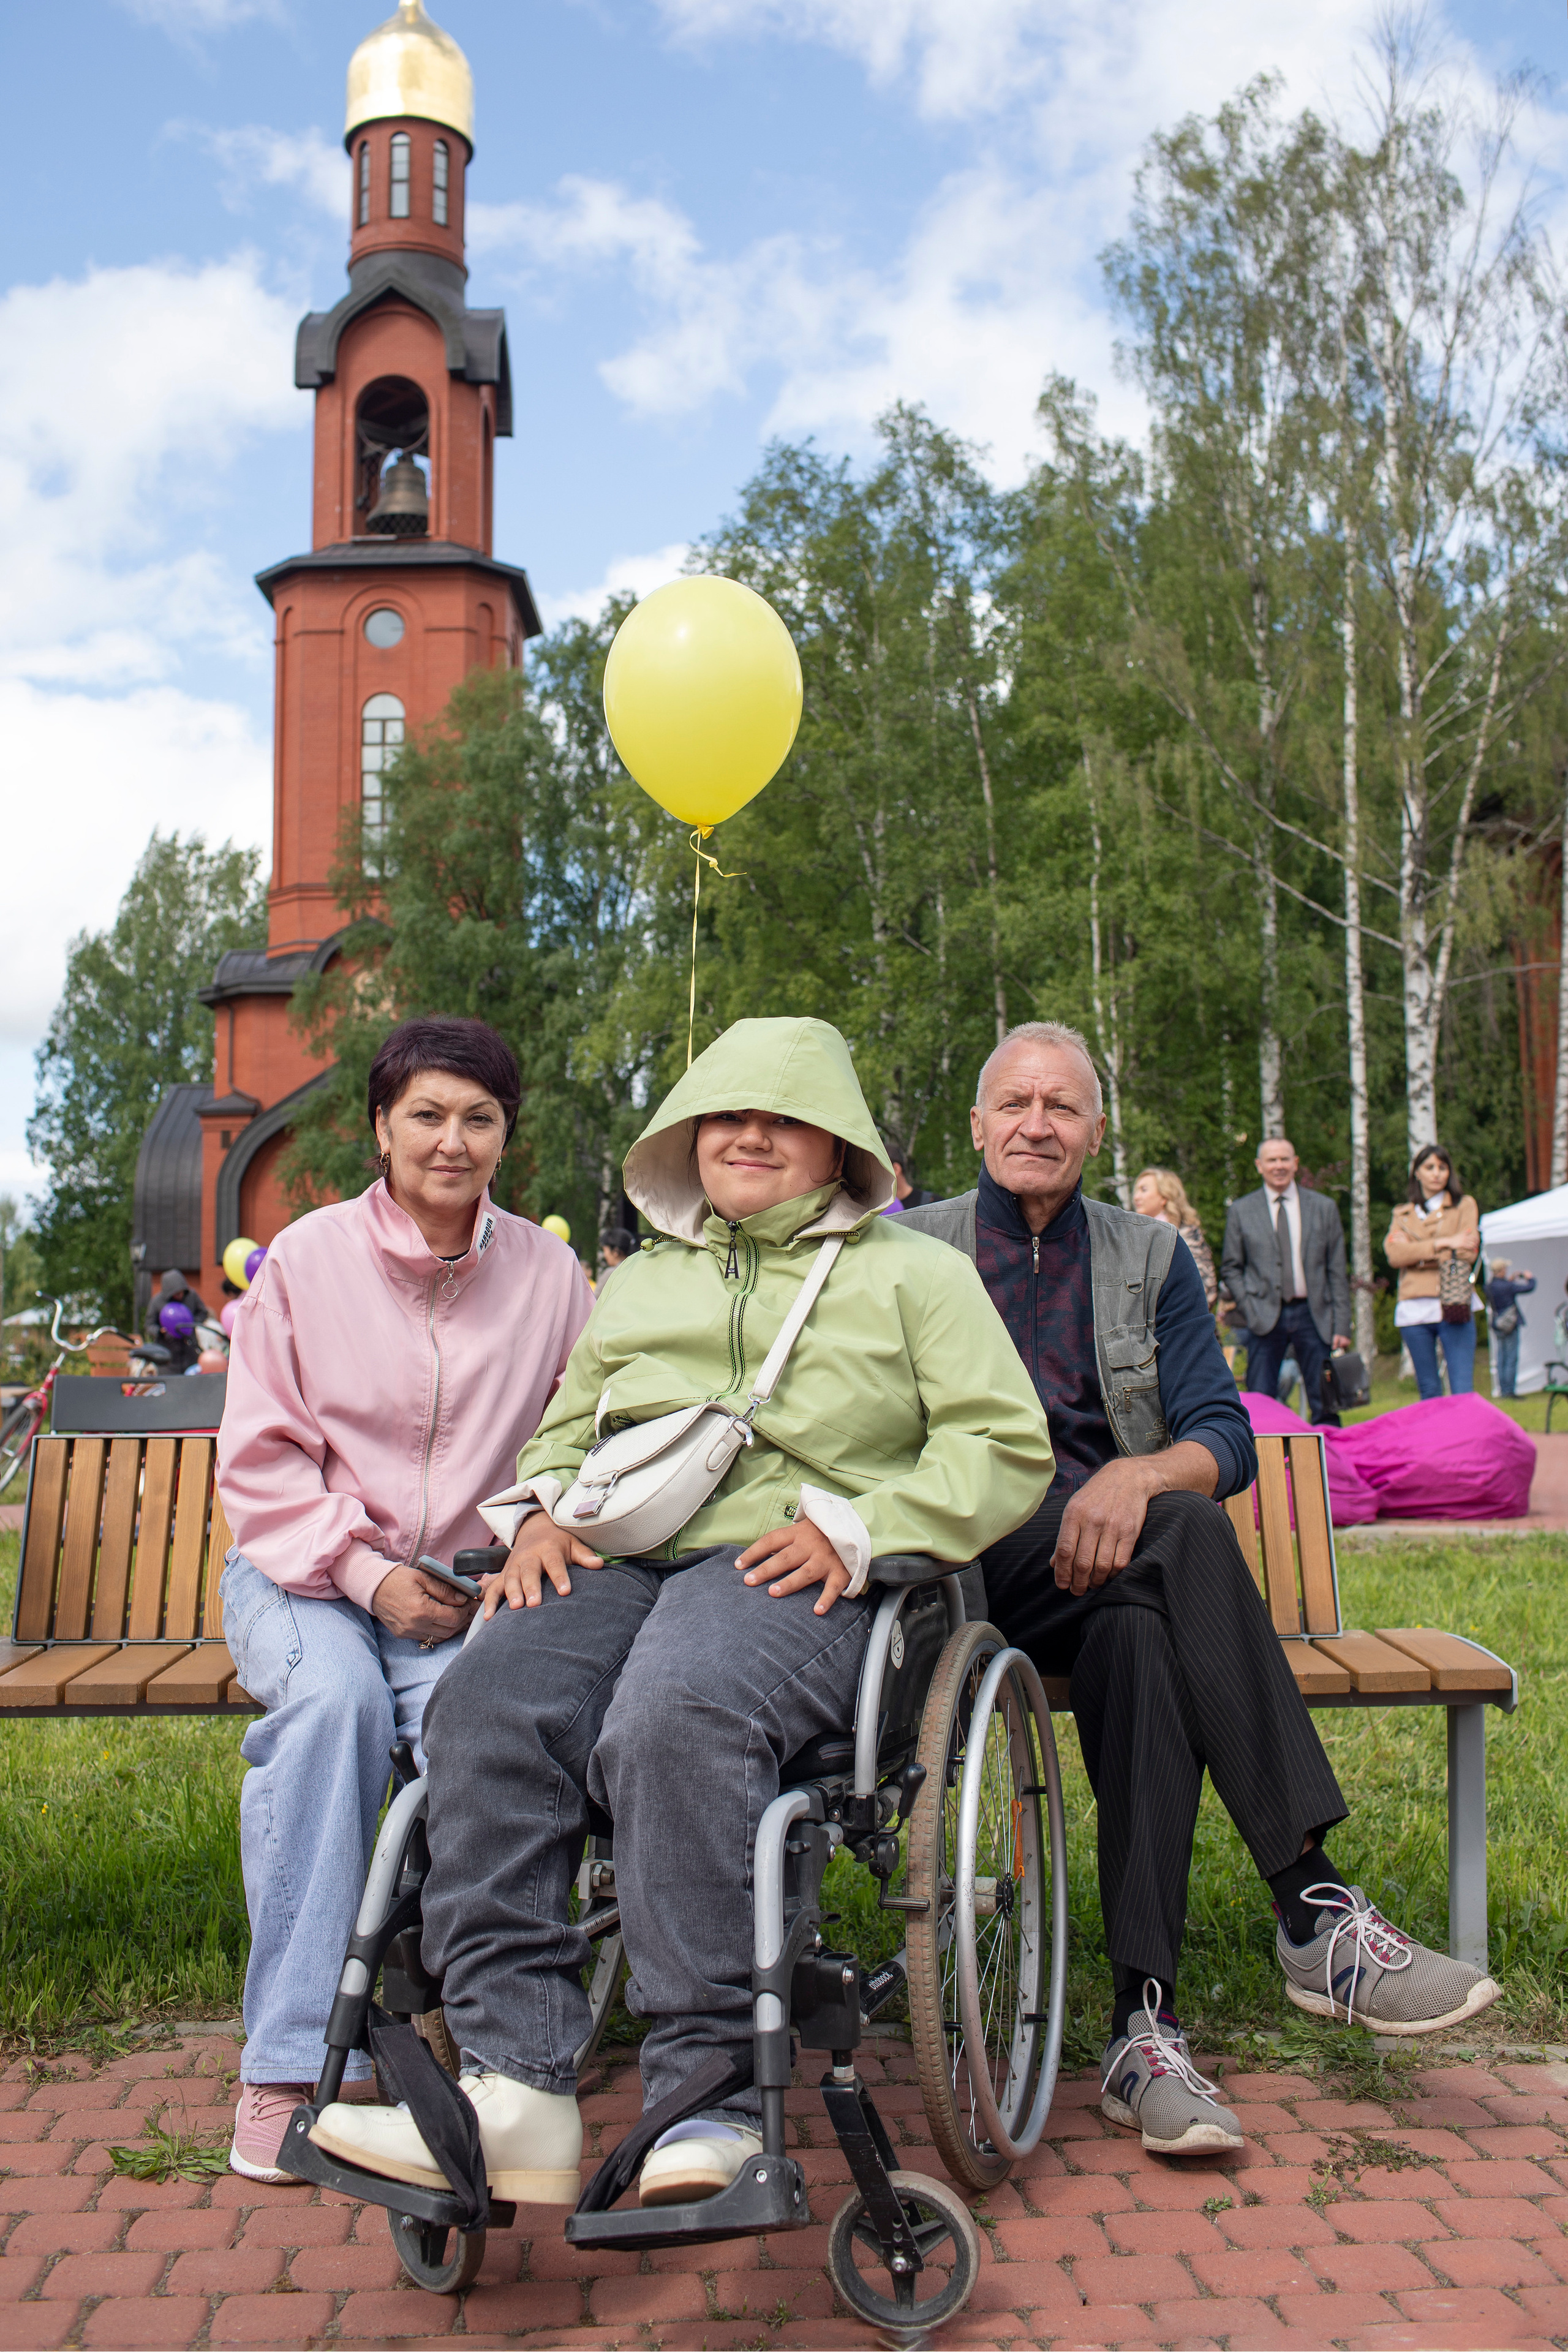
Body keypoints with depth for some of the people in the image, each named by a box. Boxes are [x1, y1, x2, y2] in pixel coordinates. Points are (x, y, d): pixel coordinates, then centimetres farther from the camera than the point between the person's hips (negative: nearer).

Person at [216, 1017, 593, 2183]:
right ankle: (293, 2063, -22)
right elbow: (259, 1458, -2)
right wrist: (364, 1568, -14)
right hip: (303, 1573, 0)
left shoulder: (547, 1271, 3)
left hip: (470, 1585, 1)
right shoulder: (307, 1257, -2)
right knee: (334, 1694, -33)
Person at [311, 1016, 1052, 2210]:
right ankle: (518, 2090, -29)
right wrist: (544, 1511, 10)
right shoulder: (640, 1282, 32)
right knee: (487, 1706, -28)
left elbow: (1007, 1446, 7)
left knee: (675, 1715, -37)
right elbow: (565, 1430, 35)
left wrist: (856, 1527, -8)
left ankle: (710, 2100, -29)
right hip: (620, 1560, 5)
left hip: (789, 1571, -4)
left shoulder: (913, 1272, 18)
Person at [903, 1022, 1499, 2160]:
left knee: (1138, 1631, -35)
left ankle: (1145, 2023, -34)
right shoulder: (910, 1247, 10)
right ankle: (1317, 1911, -33)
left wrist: (1138, 1476, -19)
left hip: (1115, 1550, 3)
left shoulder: (1151, 1258, 15)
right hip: (973, 1560, -2)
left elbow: (1226, 1438, 5)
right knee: (1185, 1534, -32)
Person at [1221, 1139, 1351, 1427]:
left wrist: (1342, 1326, 1)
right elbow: (1230, 1268, 9)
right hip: (1266, 1316, -1)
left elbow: (1337, 1271, 7)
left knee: (1325, 1405, 2)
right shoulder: (1241, 1211, 7)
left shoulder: (1324, 1208, 9)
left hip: (1314, 1315, 1)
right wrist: (1249, 1308, -6)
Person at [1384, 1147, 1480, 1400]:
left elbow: (1468, 1253, -4)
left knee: (1463, 1393, -10)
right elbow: (1394, 1254, -2)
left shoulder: (1464, 1205, 11)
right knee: (1429, 1392, 8)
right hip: (1414, 1310, 3)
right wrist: (1442, 1244, -12)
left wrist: (1416, 1254, -4)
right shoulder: (1403, 1214, 17)